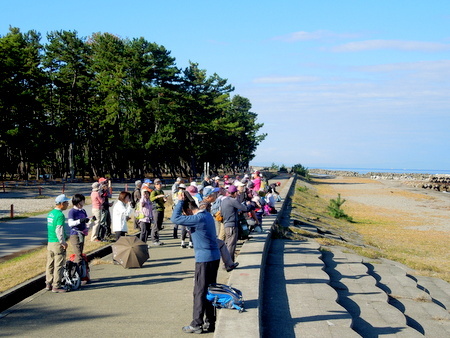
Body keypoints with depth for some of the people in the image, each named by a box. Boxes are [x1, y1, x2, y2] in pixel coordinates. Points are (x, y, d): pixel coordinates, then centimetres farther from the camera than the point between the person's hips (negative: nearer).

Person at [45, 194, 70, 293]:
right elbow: (59, 230, -21)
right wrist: (63, 243, -13)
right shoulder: (60, 215, -17)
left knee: (50, 265, 15)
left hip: (49, 242, 9)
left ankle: (48, 284, 22)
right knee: (58, 266, -2)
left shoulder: (50, 213, 11)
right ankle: (56, 286, 2)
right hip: (57, 244, -9)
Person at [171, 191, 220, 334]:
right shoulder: (207, 215, 10)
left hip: (204, 259, -9)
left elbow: (175, 219, -23)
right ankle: (210, 322, 22)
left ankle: (197, 324, 5)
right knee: (210, 290, 15)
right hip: (214, 257, 9)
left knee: (200, 292, -1)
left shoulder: (198, 218, -19)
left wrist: (180, 201, -14)